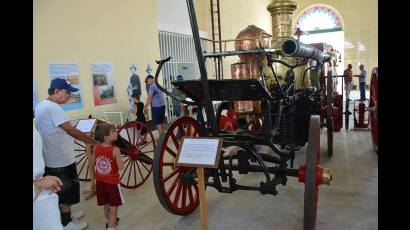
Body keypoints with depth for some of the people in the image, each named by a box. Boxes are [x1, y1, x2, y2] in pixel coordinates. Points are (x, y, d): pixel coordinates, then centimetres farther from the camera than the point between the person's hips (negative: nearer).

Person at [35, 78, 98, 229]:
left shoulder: (41, 105, 9)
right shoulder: (53, 108, -24)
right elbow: (71, 131, -30)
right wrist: (95, 142, -29)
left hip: (51, 159, 10)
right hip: (61, 159, -10)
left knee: (60, 191, 22)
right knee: (66, 191, 6)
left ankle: (65, 216, 37)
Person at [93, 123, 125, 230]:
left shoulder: (96, 148, -6)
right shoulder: (115, 150, -23)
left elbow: (93, 162, 7)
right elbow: (120, 167, -21)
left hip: (100, 181, 6)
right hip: (112, 182, -6)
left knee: (106, 205, 23)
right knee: (113, 206, 11)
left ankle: (110, 221, 43)